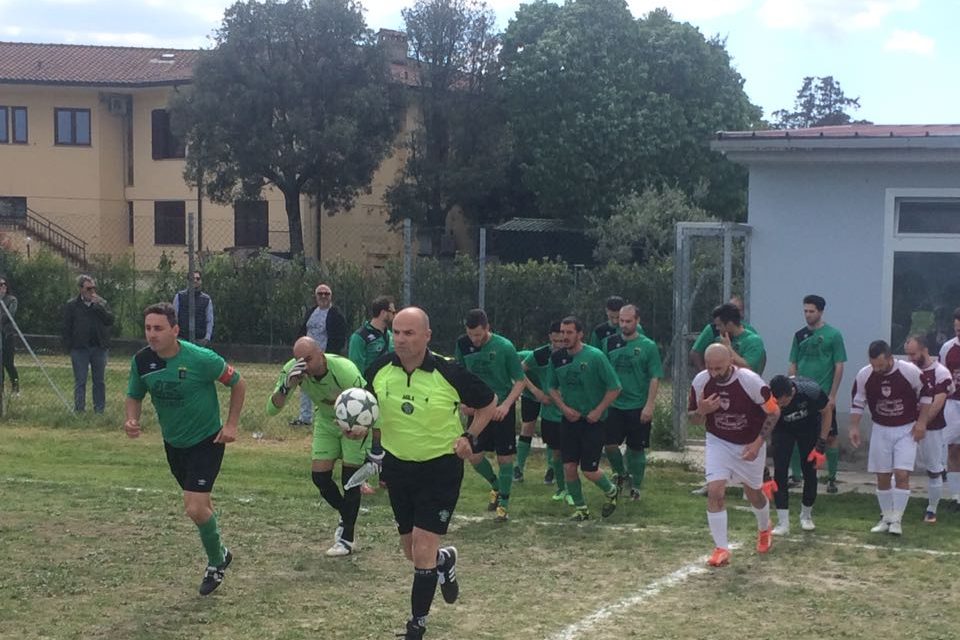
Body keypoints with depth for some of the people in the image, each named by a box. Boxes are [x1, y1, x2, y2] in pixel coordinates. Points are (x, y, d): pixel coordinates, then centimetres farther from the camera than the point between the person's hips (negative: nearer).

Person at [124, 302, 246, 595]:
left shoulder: (201, 359, -24)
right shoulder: (142, 360, -11)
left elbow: (238, 384, -9)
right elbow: (134, 396, 6)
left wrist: (231, 424, -13)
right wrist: (132, 420, -15)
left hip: (207, 441, -5)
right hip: (173, 443, 5)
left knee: (195, 509, -16)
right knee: (200, 504, 20)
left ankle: (216, 560, 11)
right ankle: (219, 553, 45)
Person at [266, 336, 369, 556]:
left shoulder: (345, 371, -37)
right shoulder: (292, 370, -25)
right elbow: (271, 409, -25)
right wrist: (287, 386, -44)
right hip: (325, 421, 5)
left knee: (350, 478, -7)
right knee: (319, 476, -1)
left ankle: (347, 539, 6)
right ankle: (346, 516, 26)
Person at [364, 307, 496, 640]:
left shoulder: (448, 372, -19)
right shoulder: (379, 369, -9)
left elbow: (488, 403, -2)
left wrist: (470, 437, -12)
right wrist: (375, 437, -5)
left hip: (441, 468, -4)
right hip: (397, 466, 4)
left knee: (423, 549, -9)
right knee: (411, 548, 16)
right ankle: (444, 560, 52)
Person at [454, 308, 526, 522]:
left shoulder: (505, 347, -16)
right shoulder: (463, 345, -5)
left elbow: (520, 380, -9)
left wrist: (506, 404, -21)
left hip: (502, 410, -3)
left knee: (504, 457, -1)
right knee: (474, 456, 1)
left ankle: (503, 504, 13)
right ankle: (496, 486, 29)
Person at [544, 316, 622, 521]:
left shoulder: (595, 356, -13)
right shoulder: (557, 358, 0)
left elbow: (615, 388, -10)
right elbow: (551, 387, 13)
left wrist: (598, 411, -13)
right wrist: (564, 407, -2)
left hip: (592, 420, -4)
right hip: (569, 420, 4)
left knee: (589, 470, -4)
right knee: (569, 467, -2)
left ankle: (611, 491, 27)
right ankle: (580, 508, 17)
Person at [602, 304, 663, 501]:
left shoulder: (648, 346, -5)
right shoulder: (610, 343, 3)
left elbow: (655, 378, -7)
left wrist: (650, 405, -14)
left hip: (638, 407, -2)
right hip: (614, 404, 2)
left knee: (636, 449, 6)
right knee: (610, 444, -3)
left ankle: (635, 486, 21)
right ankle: (620, 474, 24)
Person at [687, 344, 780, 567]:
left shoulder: (750, 381, -26)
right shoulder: (700, 381, -16)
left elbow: (774, 412, -13)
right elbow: (693, 419, -2)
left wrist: (758, 443, -19)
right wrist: (702, 411, -26)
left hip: (750, 444, -1)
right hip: (718, 442, 2)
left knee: (753, 492, 15)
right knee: (714, 491, -16)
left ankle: (764, 529, 48)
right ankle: (721, 549, -6)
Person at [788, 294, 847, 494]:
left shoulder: (833, 335, -3)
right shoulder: (800, 335, 9)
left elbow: (839, 366, -4)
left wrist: (832, 395, -10)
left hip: (824, 396, -4)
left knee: (829, 437, 2)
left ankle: (832, 478, 12)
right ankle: (796, 475, 12)